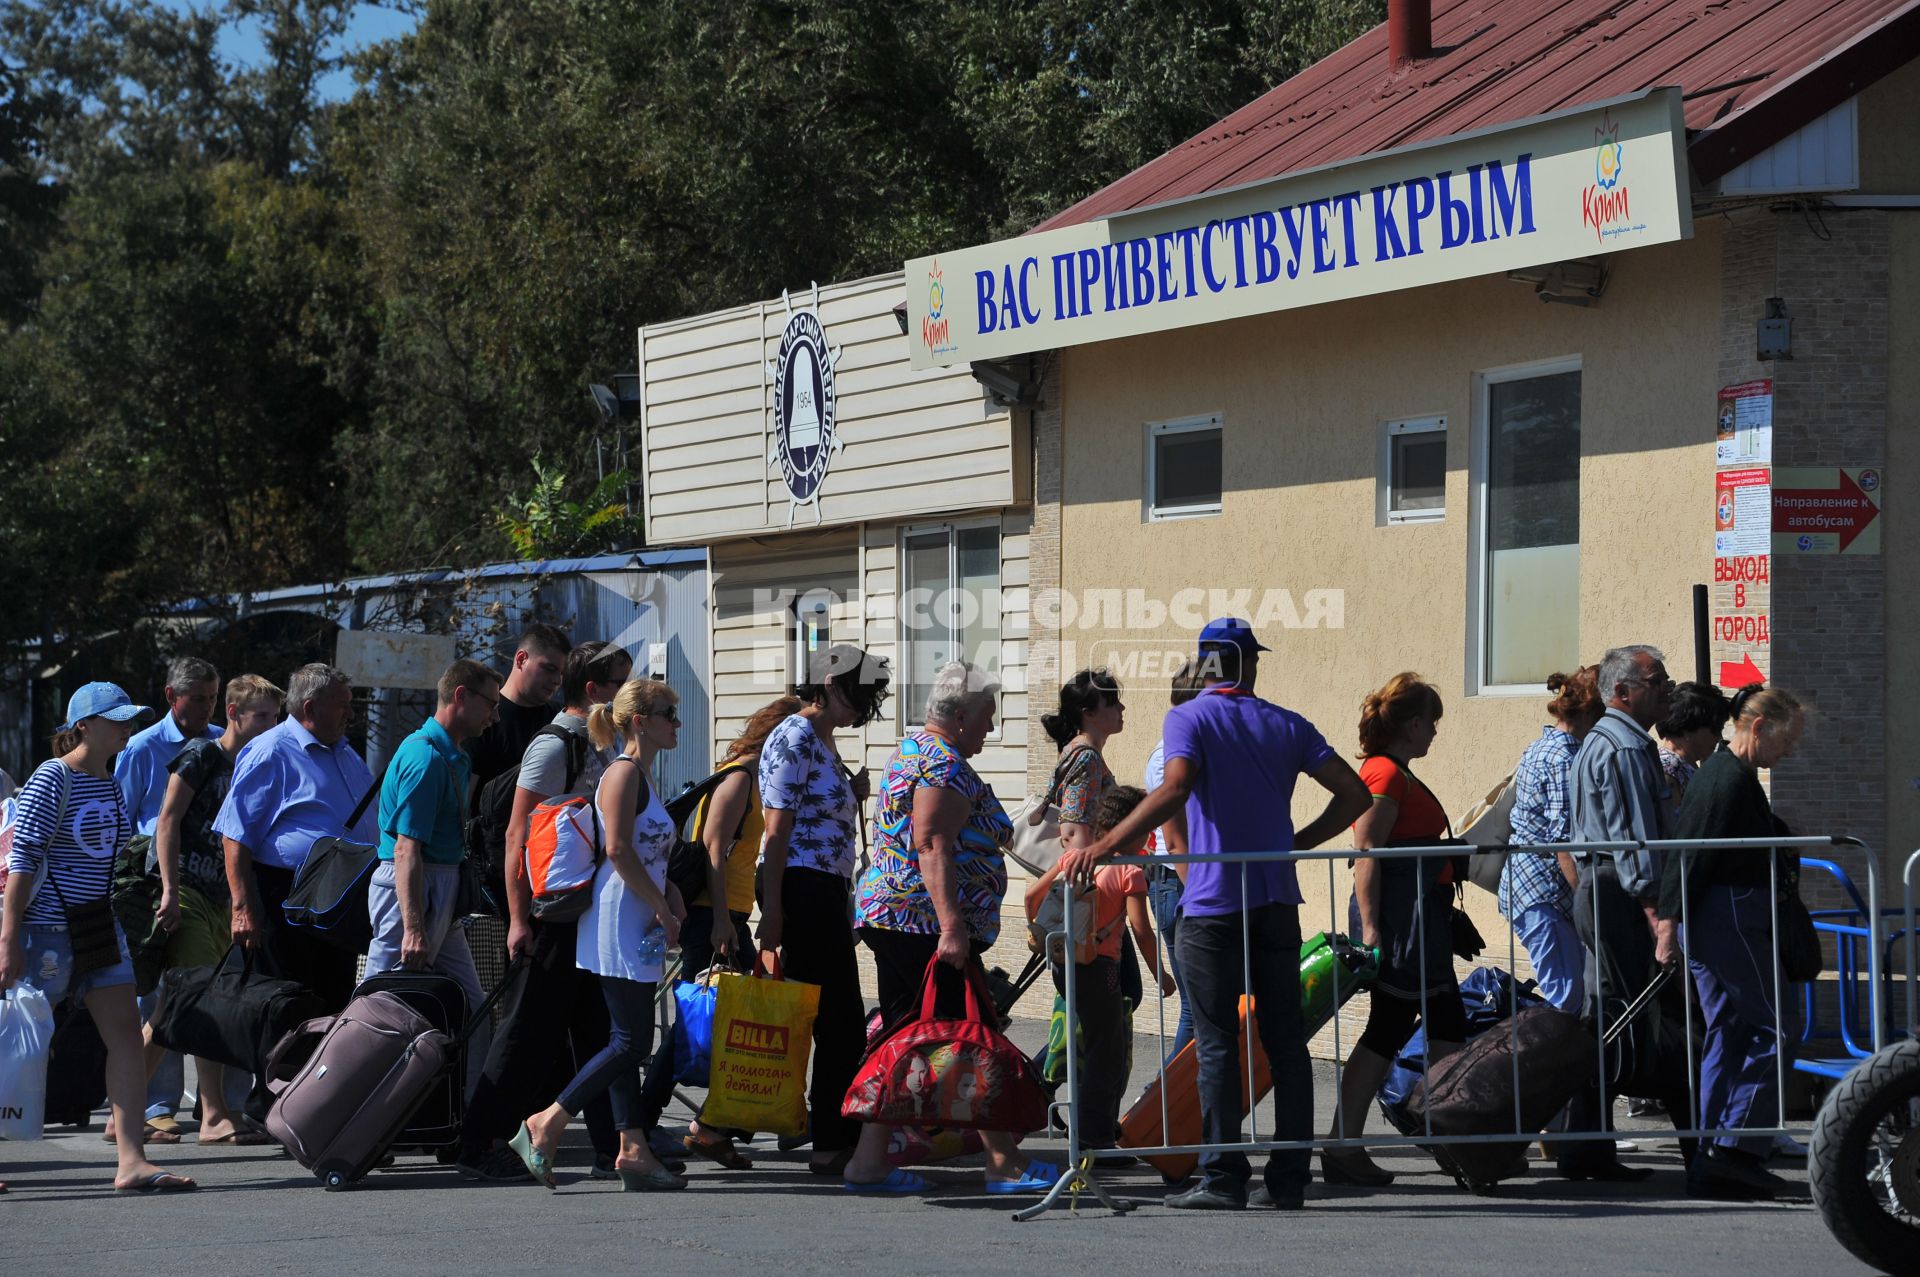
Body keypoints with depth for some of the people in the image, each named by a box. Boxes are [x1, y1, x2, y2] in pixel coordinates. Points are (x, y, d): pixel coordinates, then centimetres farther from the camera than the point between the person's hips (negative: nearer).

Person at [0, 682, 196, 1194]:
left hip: (99, 923, 8)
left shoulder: (113, 782, 11)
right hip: (47, 929, -8)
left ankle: (131, 1161, -5)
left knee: (126, 1033, -2)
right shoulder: (52, 779, -13)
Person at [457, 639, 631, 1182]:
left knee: (597, 1033, 9)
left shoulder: (601, 750, 15)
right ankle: (478, 1148, 1)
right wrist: (519, 920, -20)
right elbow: (518, 835, -16)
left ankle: (613, 1150, 13)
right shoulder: (553, 747, -12)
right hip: (552, 913, -9)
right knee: (530, 1033, -5)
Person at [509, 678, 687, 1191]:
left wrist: (671, 895, 7)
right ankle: (544, 1127, -8)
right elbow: (619, 850, -20)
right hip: (619, 923, -10)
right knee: (631, 1041, -10)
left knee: (628, 1041, 7)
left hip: (638, 927, 10)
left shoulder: (643, 777, 19)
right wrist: (663, 911, -14)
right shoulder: (624, 773, -11)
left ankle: (633, 1149, 7)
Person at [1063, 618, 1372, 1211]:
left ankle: (1223, 1177, -5)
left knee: (1217, 1044, -2)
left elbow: (1175, 789, -22)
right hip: (1276, 901, 4)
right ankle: (1288, 1178, 7)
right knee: (1285, 1040, 7)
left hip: (1213, 904, -4)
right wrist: (1294, 845, 12)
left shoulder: (1189, 718, -3)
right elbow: (1354, 795, 4)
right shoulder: (1286, 725, 10)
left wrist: (1103, 846, -22)